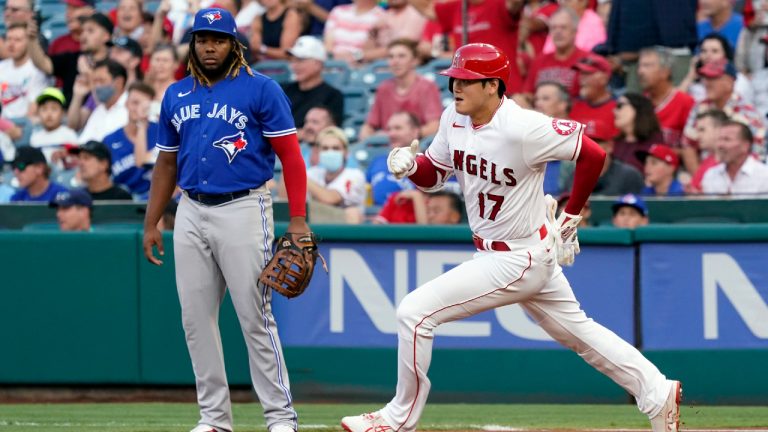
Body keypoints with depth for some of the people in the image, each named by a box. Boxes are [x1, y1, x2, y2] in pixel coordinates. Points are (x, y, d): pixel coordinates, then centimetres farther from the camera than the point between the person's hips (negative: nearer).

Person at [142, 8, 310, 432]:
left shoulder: (261, 89, -3)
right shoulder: (176, 95, 13)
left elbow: (290, 156, -6)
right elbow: (166, 163, 20)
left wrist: (298, 220, -14)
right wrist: (150, 224, 14)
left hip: (243, 210, -5)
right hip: (191, 212, 5)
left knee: (255, 317, -8)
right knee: (196, 319, 5)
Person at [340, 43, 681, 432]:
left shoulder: (522, 129, -25)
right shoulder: (454, 119, -2)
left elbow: (593, 155, -21)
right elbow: (434, 174, 10)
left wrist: (570, 219, -12)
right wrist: (410, 165, -13)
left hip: (520, 260, -9)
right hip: (490, 251, 9)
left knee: (415, 312, -12)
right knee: (577, 331, 19)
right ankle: (657, 393, 27)